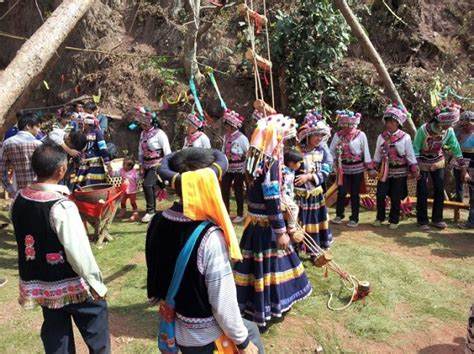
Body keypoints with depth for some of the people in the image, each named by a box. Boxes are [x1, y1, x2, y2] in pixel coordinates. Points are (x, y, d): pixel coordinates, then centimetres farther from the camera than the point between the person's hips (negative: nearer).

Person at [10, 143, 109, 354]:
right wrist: (97, 284, -14)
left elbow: (23, 238, 9)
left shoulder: (19, 199, -5)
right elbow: (79, 252, -23)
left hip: (37, 283, 7)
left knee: (55, 335, 22)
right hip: (71, 284, -7)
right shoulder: (62, 206, -26)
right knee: (96, 328, 17)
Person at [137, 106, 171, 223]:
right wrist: (141, 166, 12)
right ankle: (152, 211, 22)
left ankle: (150, 211, -6)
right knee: (150, 187, 10)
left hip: (157, 165, -6)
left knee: (147, 185, -19)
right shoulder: (143, 134, 8)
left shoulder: (159, 134, -12)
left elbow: (167, 151, -11)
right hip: (147, 165, 7)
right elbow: (140, 151, 15)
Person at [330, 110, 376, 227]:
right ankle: (339, 215, 24)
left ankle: (354, 218, 19)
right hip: (343, 168, 2)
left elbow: (366, 152, -3)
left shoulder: (361, 135, -7)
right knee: (341, 192, 4)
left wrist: (370, 168, -3)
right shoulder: (338, 135, -1)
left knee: (355, 194, 6)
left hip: (357, 169, -1)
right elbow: (332, 151, 2)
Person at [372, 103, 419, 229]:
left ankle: (394, 220, 19)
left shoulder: (405, 137, -7)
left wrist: (415, 170, -6)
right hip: (384, 171, 2)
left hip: (399, 172, -2)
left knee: (396, 198, 4)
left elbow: (410, 155, -4)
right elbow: (377, 154, 9)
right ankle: (380, 218, 18)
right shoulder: (381, 137, 2)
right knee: (380, 195, 0)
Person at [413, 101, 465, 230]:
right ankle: (422, 221, 10)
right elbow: (415, 149, -19)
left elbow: (455, 148, -2)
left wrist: (461, 164, 1)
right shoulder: (424, 129, -26)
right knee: (422, 194, -2)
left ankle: (437, 219, 19)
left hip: (438, 163, 4)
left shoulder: (449, 131, -13)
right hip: (423, 163, -4)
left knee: (440, 191, 5)